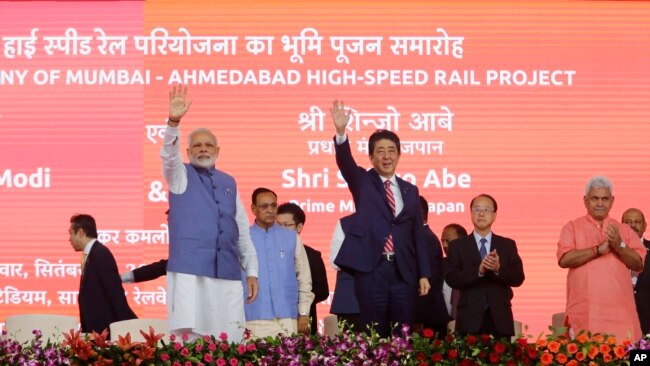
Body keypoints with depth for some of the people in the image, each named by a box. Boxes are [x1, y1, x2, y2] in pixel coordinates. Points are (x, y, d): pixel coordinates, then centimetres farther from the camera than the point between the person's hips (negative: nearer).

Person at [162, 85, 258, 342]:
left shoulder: (228, 182, 19)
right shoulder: (181, 175, 8)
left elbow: (242, 231, 18)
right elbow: (169, 155, -15)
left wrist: (251, 271, 11)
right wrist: (173, 123, -32)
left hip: (228, 274, 4)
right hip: (190, 271, -4)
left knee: (230, 341, 0)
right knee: (190, 339, -12)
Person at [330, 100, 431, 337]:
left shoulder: (410, 191, 14)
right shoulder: (363, 183, 7)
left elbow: (418, 236, 13)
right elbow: (345, 162, -13)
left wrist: (424, 274, 6)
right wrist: (341, 133, -32)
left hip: (403, 272, 2)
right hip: (371, 271, -2)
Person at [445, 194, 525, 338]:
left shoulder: (508, 245, 12)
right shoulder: (457, 245, 8)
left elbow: (518, 278, 3)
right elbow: (451, 279, -4)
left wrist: (499, 269, -17)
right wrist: (478, 271, -20)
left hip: (500, 319, 1)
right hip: (470, 318, -1)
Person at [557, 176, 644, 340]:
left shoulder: (624, 230, 16)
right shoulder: (572, 227, 8)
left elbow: (639, 264, 5)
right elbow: (564, 259, -8)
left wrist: (619, 246, -10)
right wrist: (598, 249, -12)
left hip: (619, 311, 2)